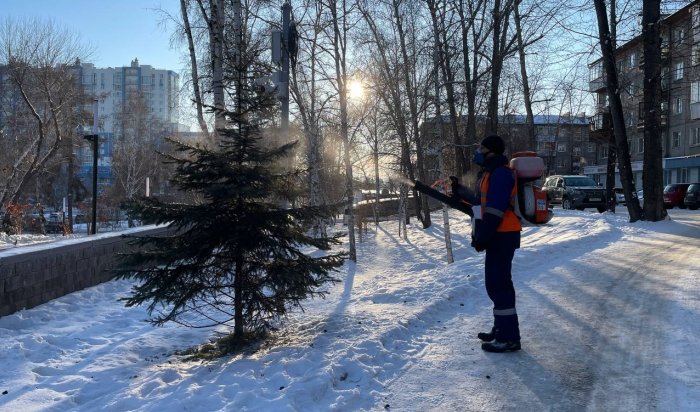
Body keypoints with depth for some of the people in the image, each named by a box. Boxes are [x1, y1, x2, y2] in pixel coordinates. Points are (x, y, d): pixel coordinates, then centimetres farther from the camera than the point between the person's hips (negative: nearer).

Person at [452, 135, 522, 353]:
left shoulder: (500, 173, -16)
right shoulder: (493, 172, 17)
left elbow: (495, 210, -23)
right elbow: (483, 201, 26)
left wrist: (482, 237, -22)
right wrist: (460, 191, 23)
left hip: (502, 236, -11)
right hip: (499, 236, 11)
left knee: (498, 284, -10)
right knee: (497, 283, 17)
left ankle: (509, 338, -5)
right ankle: (502, 329, 29)